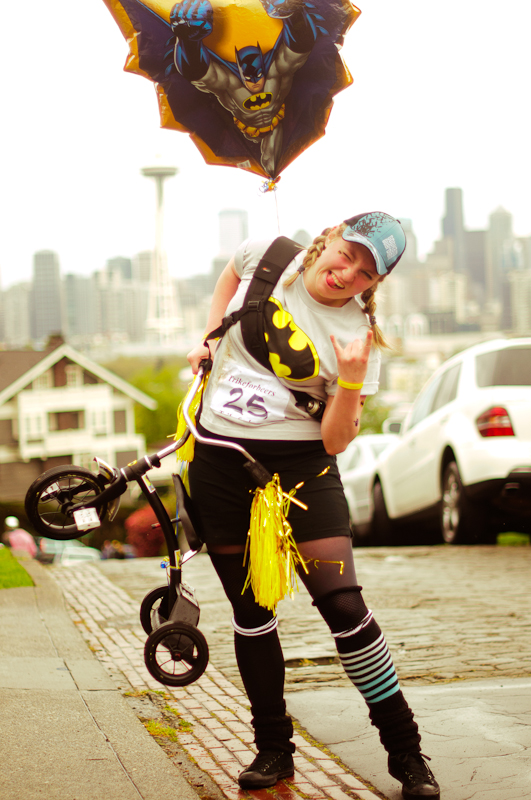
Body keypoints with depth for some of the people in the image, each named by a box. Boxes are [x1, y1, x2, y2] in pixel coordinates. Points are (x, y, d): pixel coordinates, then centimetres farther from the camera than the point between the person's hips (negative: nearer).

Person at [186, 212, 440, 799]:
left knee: (343, 604, -11)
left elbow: (336, 441, -11)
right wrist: (208, 338, 14)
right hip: (217, 460, 3)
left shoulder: (358, 335, -9)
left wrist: (352, 380, -27)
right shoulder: (267, 258, -3)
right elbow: (230, 273, 24)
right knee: (249, 612, 8)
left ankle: (406, 752, 3)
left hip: (299, 465, -3)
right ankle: (273, 748, 23)